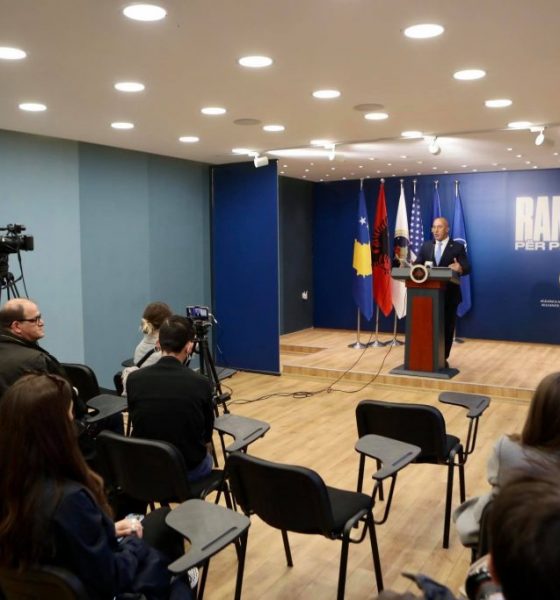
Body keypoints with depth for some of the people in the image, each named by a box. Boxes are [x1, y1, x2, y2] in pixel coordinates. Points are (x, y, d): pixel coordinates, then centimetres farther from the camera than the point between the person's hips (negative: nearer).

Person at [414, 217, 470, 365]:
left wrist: (459, 268, -33)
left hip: (449, 294, -2)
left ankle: (443, 358, 15)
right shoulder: (426, 246, 10)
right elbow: (417, 264, 4)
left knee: (447, 327, 5)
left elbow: (467, 268, -10)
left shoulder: (458, 247, -2)